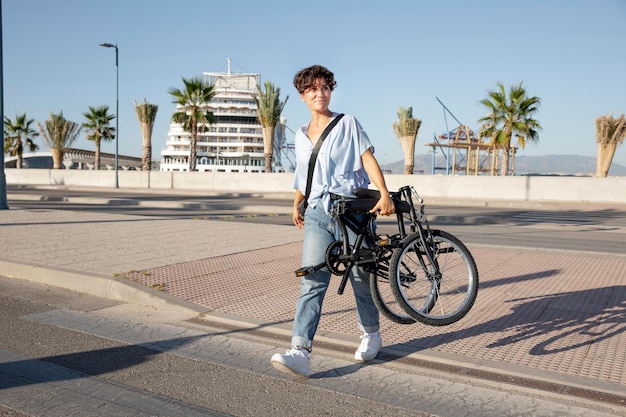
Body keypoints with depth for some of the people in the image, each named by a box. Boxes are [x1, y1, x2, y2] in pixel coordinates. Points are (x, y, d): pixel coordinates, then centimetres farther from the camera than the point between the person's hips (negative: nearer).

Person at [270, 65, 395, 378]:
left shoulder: (347, 124, 6)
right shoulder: (301, 137, 19)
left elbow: (368, 158, -5)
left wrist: (384, 194, -16)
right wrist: (296, 206, 25)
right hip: (317, 212, 3)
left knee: (361, 276, 6)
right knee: (312, 281, -10)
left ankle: (371, 335, 29)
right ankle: (300, 352, -19)